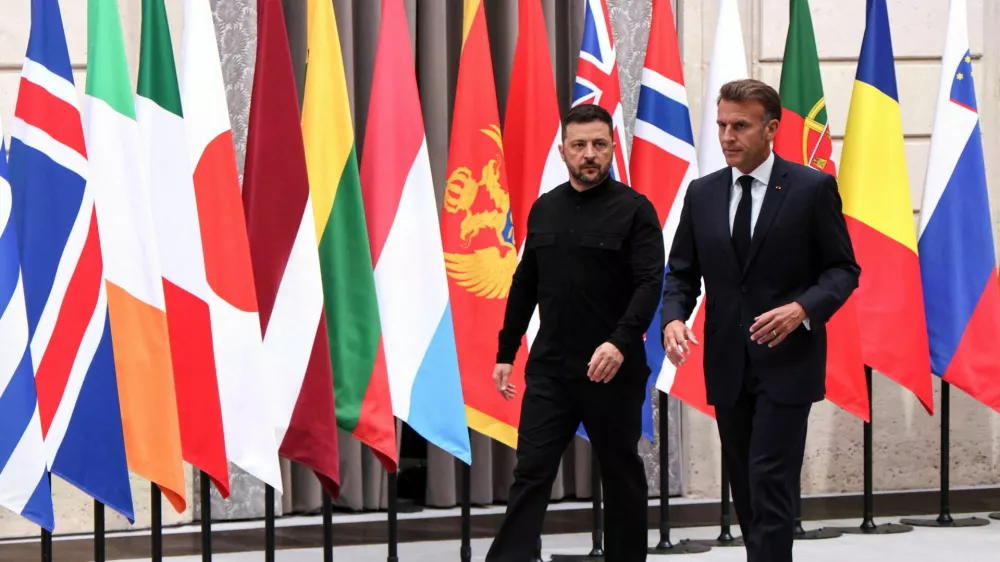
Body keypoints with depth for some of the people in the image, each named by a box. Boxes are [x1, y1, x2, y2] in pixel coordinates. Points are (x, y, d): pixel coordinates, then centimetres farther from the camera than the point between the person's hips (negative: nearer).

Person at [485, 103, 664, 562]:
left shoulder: (634, 210, -4)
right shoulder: (544, 209, 10)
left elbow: (650, 284, -13)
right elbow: (524, 286, 16)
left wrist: (621, 342, -27)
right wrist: (506, 352, 13)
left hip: (613, 370, -3)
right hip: (549, 369, 3)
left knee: (622, 474, 8)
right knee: (531, 473, -3)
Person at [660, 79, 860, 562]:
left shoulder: (812, 188, -4)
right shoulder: (702, 194, 8)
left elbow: (843, 269, -3)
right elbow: (682, 272, 11)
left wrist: (803, 309, -21)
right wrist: (673, 318, -11)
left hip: (786, 363, -5)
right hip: (727, 364, 5)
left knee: (770, 485, -11)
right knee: (745, 487, 11)